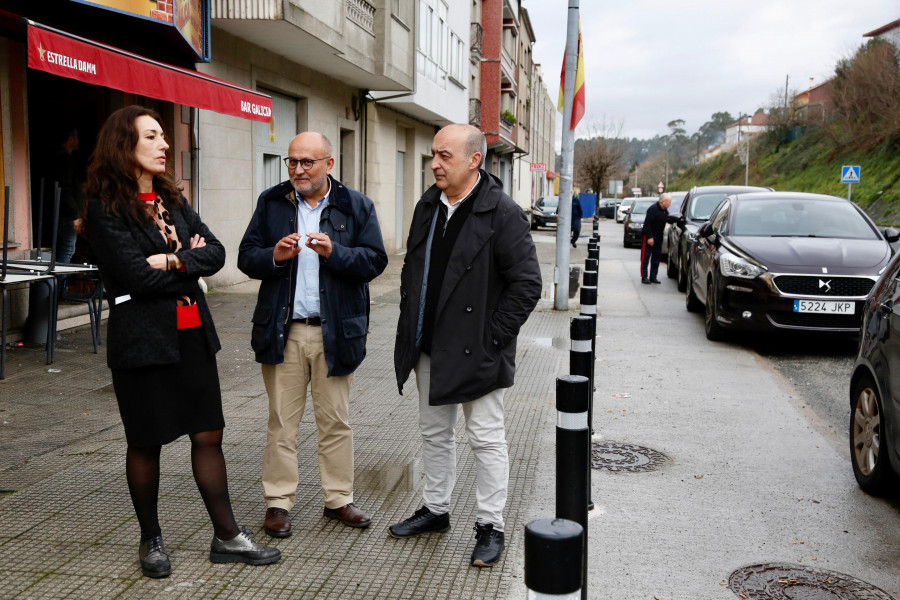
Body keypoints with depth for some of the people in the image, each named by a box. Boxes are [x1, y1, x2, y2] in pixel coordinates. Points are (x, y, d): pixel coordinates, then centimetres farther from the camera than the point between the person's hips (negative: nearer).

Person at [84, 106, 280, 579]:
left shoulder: (172, 200, 12)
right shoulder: (107, 208, -7)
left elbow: (215, 253, 2)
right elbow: (136, 274, -18)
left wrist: (171, 261, -15)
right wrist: (190, 262, -5)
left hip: (193, 335, 6)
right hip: (143, 339, -5)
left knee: (208, 435, 6)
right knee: (146, 443, 7)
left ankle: (227, 537, 15)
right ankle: (150, 541, 24)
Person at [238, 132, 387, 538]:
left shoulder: (356, 206, 3)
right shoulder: (270, 203, 7)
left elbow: (375, 260, -5)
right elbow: (246, 257, 5)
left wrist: (334, 252, -20)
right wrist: (274, 256, -16)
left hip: (336, 332, 0)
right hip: (283, 330, 1)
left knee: (336, 420, 9)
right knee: (282, 421, 6)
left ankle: (338, 499, 21)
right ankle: (278, 502, 17)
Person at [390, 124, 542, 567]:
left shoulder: (502, 213, -15)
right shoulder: (428, 206, 8)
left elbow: (527, 284, -16)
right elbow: (411, 269, 19)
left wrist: (492, 336, -17)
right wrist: (409, 325, 10)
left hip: (475, 352, -7)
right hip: (429, 348, 7)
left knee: (487, 440, 3)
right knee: (434, 433, 18)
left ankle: (490, 527, 16)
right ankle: (435, 510, 34)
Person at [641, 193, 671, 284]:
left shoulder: (665, 210, 7)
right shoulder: (653, 209, -18)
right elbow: (647, 223, -21)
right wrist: (649, 237, -23)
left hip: (658, 237, 8)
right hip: (649, 236, -8)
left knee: (657, 256, 8)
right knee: (646, 256, -4)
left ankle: (653, 277, 14)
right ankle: (644, 277, -1)